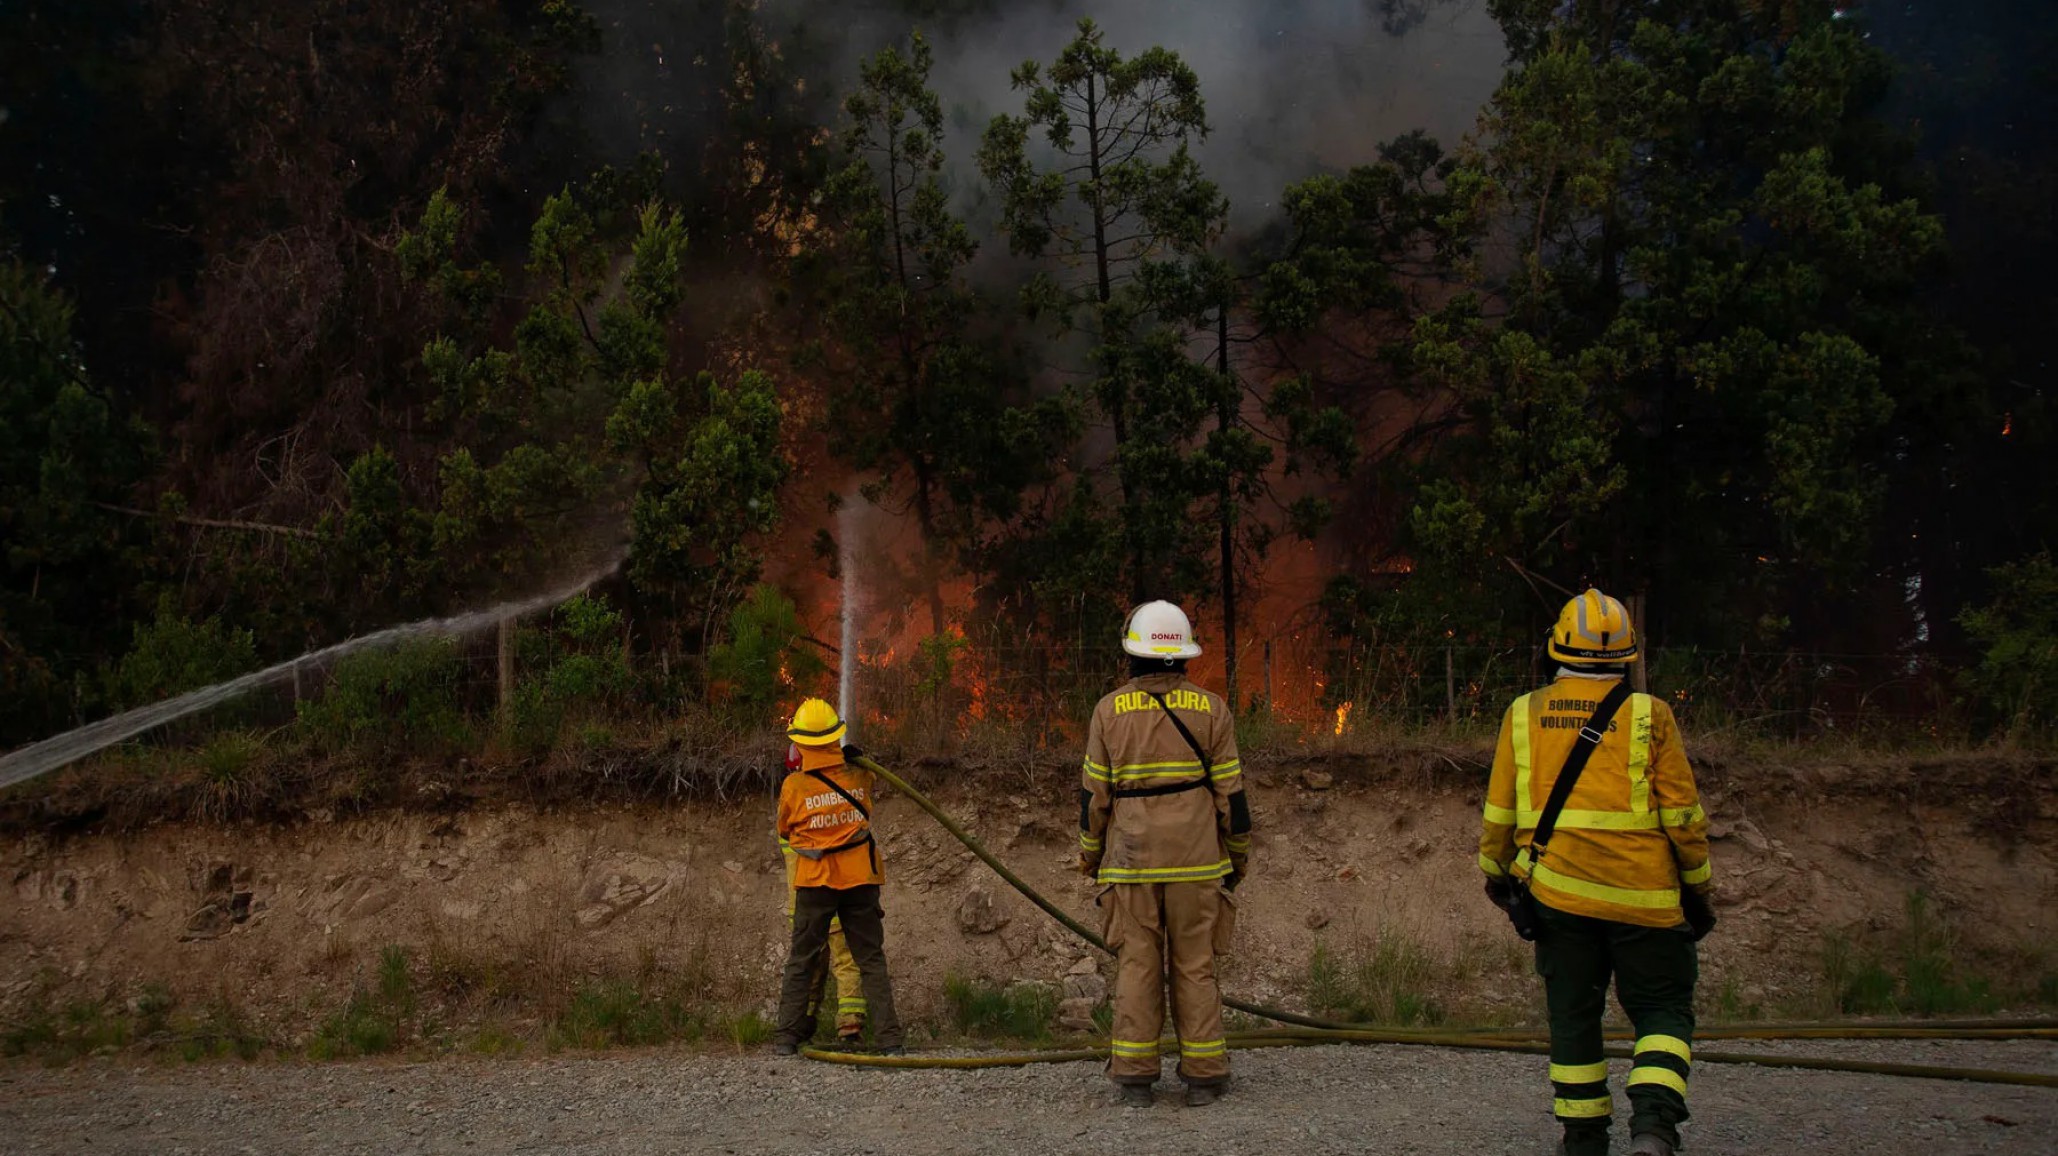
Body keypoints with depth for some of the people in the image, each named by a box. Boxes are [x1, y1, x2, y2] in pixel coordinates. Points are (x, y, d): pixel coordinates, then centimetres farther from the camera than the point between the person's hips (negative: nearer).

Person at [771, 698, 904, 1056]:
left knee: (801, 960, 9)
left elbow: (784, 829, 7)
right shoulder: (860, 777, -4)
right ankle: (888, 1037, 0)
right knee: (871, 960, 6)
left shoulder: (794, 785, -10)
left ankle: (787, 1036, 7)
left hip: (814, 881, -1)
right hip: (860, 879, 1)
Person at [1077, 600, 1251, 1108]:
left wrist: (1090, 855, 13)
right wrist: (1238, 856, 12)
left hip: (1130, 861, 0)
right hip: (1196, 861, 0)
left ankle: (1134, 1077, 2)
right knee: (1195, 967, 5)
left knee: (1136, 966, 4)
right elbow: (1231, 792, 1)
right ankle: (1203, 1075, 5)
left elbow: (1094, 794, 2)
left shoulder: (1110, 710, -1)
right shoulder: (1210, 709, 0)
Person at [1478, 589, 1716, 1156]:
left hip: (1556, 893, 2)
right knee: (1664, 1010, 7)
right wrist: (1698, 886, 9)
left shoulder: (1524, 715, 3)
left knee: (1573, 1016, 14)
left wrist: (1495, 872, 23)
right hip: (1642, 896, -2)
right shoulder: (1648, 715, -4)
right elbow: (1682, 813, -2)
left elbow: (1499, 811, 8)